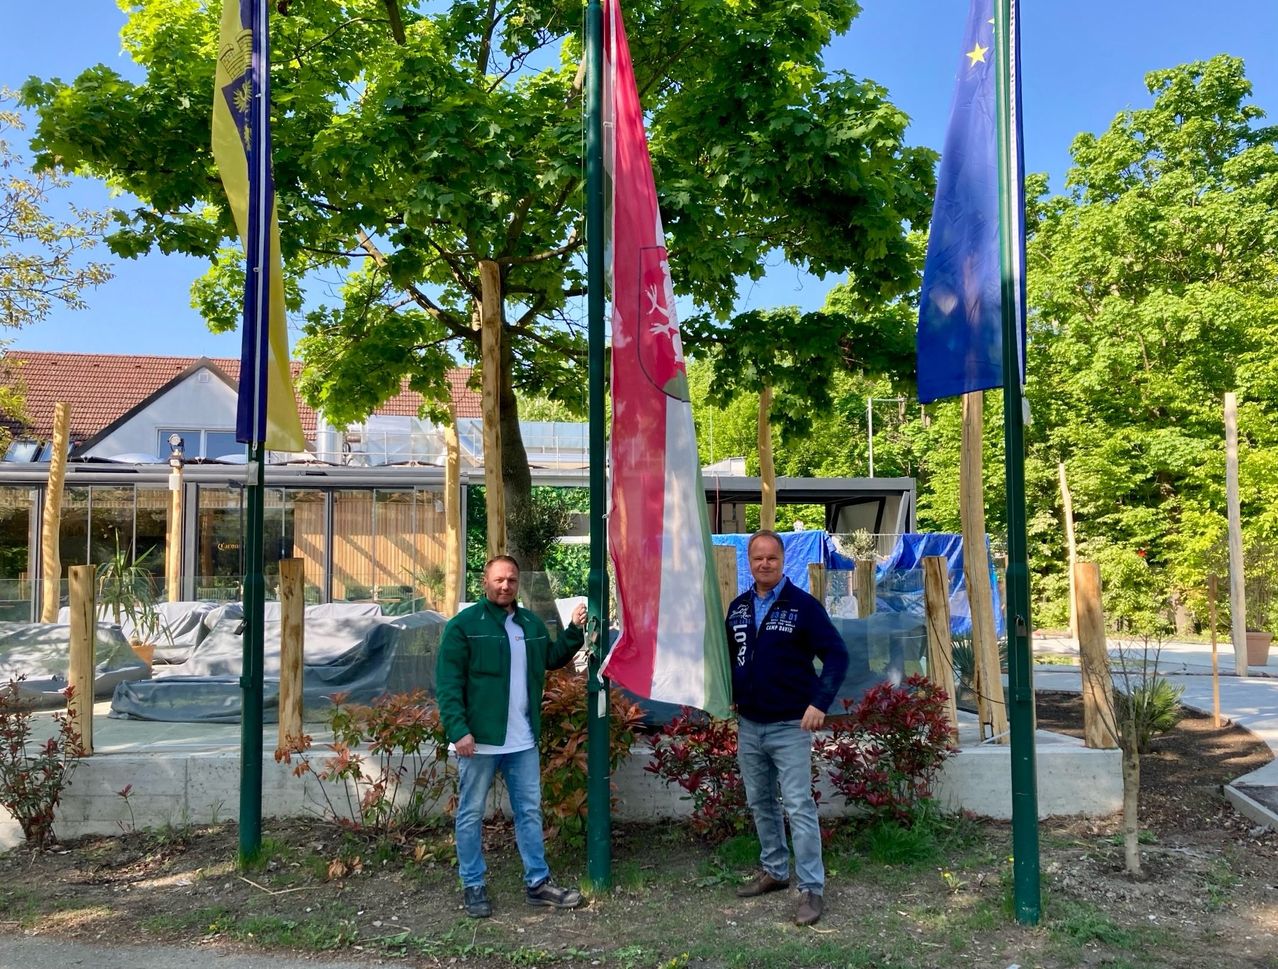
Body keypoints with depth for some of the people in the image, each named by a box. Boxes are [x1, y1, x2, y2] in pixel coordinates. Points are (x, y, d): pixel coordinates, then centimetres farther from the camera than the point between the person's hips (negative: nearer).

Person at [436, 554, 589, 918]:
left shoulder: (532, 624, 10)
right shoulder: (464, 625, -9)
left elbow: (552, 659, 22)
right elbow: (448, 683, -12)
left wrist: (574, 631, 6)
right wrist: (458, 730, -21)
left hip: (523, 741, 6)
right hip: (479, 740, -5)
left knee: (530, 812, 12)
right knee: (471, 814, 7)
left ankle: (538, 883, 23)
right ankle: (473, 886, 20)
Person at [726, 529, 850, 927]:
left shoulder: (803, 605, -11)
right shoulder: (738, 607, 6)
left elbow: (837, 655, -14)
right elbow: (728, 654, 20)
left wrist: (820, 702, -24)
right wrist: (729, 695, 6)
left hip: (789, 726, -6)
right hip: (748, 725, 6)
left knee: (799, 807, -6)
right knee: (760, 804, 16)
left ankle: (812, 889, 3)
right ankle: (774, 871, 32)